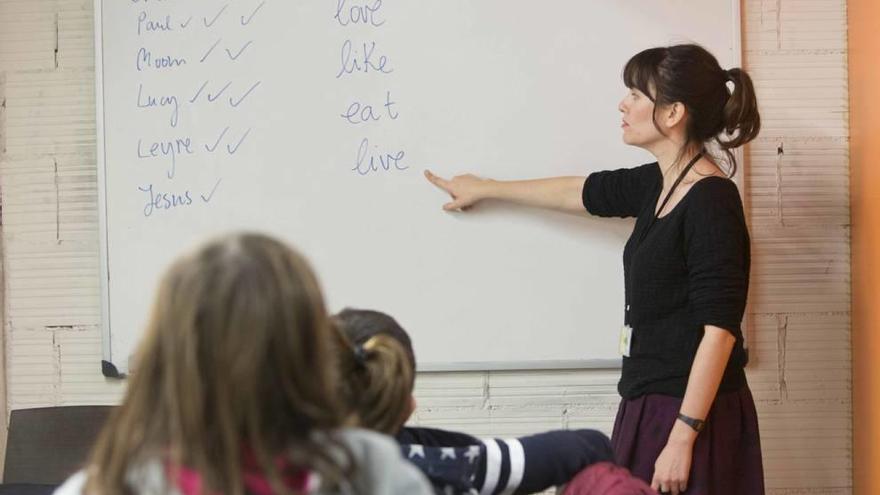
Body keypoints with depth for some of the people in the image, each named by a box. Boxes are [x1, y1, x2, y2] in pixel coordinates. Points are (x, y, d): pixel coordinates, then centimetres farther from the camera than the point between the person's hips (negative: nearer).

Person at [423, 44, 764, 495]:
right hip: (650, 405, 8)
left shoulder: (711, 200, -16)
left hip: (692, 412, -8)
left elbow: (719, 329, -20)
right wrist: (484, 189, 37)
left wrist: (684, 436, -22)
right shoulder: (659, 183, 10)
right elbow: (581, 192, 27)